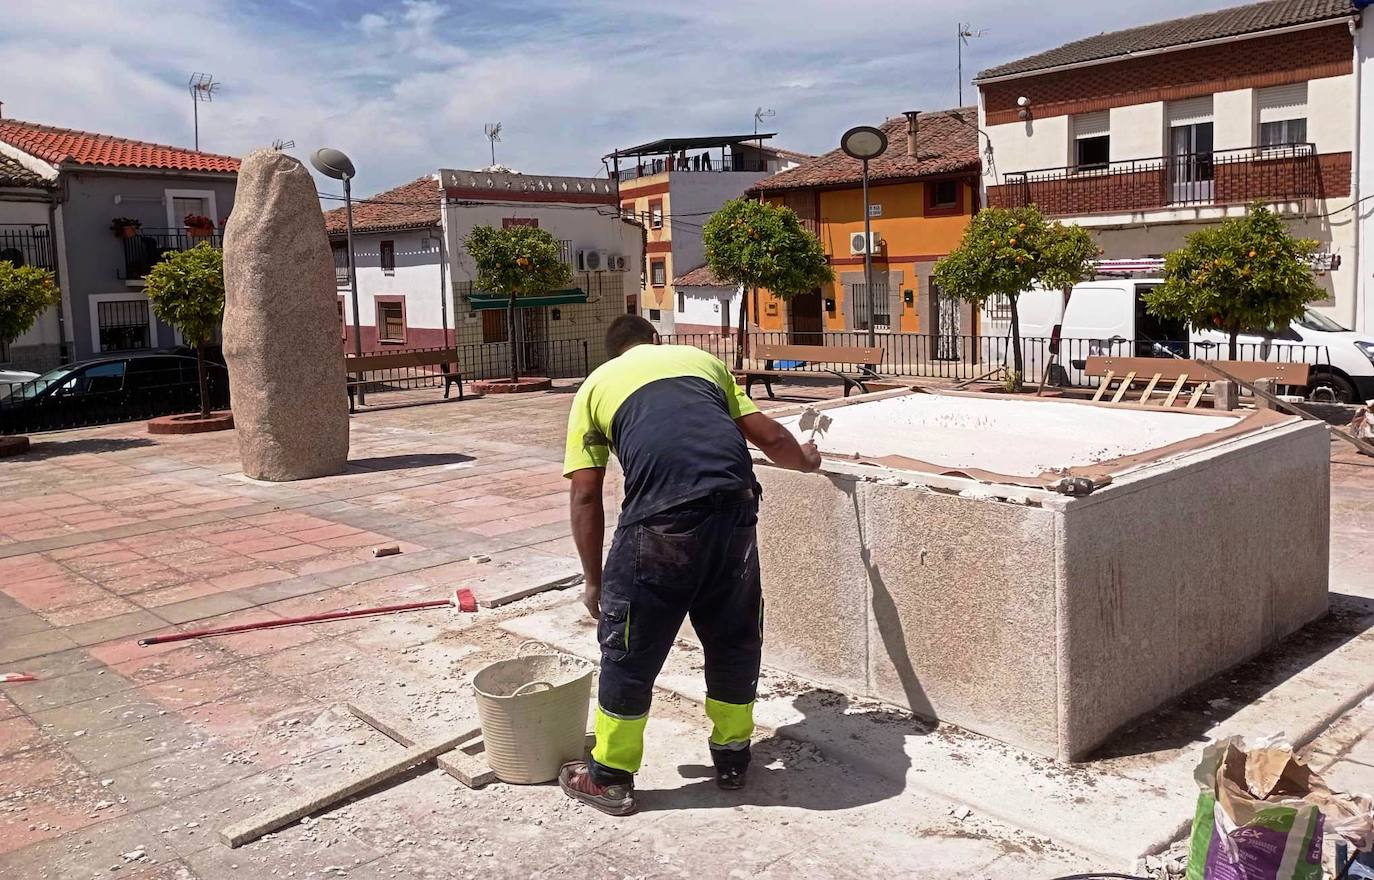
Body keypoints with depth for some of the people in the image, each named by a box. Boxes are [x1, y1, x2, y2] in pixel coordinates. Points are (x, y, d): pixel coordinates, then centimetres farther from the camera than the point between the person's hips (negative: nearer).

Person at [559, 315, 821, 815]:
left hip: (661, 519, -3)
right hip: (734, 508, 3)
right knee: (735, 639, 22)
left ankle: (610, 777, 27)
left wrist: (594, 581, 19)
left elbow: (584, 496, 13)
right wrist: (806, 460, 47)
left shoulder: (596, 385, 20)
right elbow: (768, 437, 25)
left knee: (630, 650, 13)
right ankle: (732, 757, 38)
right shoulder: (701, 359, 27)